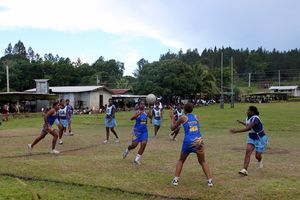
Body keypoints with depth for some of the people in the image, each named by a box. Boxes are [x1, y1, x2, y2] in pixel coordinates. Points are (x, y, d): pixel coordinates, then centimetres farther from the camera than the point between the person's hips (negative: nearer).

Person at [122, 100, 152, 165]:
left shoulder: (146, 112, 4)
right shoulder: (137, 112, -10)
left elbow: (150, 117, -12)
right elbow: (132, 118, -27)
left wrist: (149, 115, -34)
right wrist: (138, 114, -42)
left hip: (144, 131, 4)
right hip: (137, 130, -4)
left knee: (144, 144, -10)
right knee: (134, 145, -1)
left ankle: (137, 159, 1)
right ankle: (127, 150, 35)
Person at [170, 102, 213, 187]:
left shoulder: (183, 118, 6)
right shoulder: (196, 116, 14)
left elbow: (172, 128, 15)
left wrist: (172, 118, 29)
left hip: (188, 141, -2)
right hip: (199, 140, 2)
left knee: (181, 160, 20)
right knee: (202, 161, 19)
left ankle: (176, 179, 14)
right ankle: (210, 180, 10)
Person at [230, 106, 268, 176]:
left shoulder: (255, 119, -28)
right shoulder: (248, 118, -2)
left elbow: (248, 128, -39)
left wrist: (236, 131, -43)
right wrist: (242, 123, 22)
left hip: (261, 139, -7)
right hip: (252, 138, 7)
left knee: (257, 156, 1)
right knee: (248, 152, -14)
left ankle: (260, 161, 41)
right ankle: (245, 170, -22)